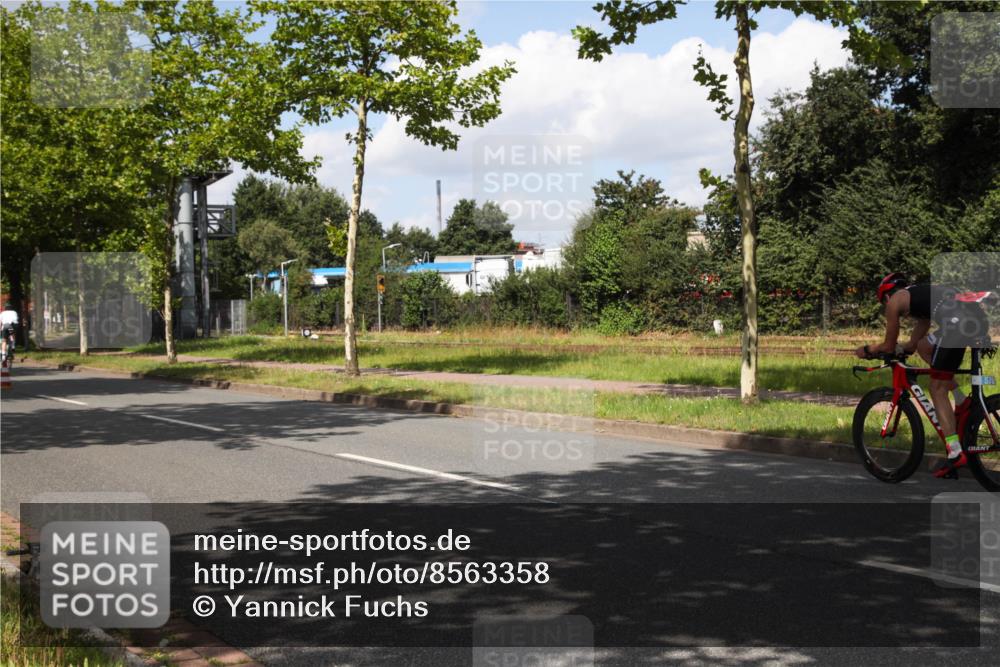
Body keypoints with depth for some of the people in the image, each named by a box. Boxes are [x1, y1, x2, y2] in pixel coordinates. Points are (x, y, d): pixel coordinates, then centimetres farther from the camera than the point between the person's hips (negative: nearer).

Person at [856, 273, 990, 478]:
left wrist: (867, 350, 37)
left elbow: (889, 347, 20)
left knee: (937, 390, 2)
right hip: (980, 318, 8)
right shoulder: (920, 294, 38)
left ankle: (955, 453, -5)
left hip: (958, 323, -8)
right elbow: (911, 345, 44)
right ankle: (962, 401, 21)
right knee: (923, 347, 30)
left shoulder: (894, 301, 16)